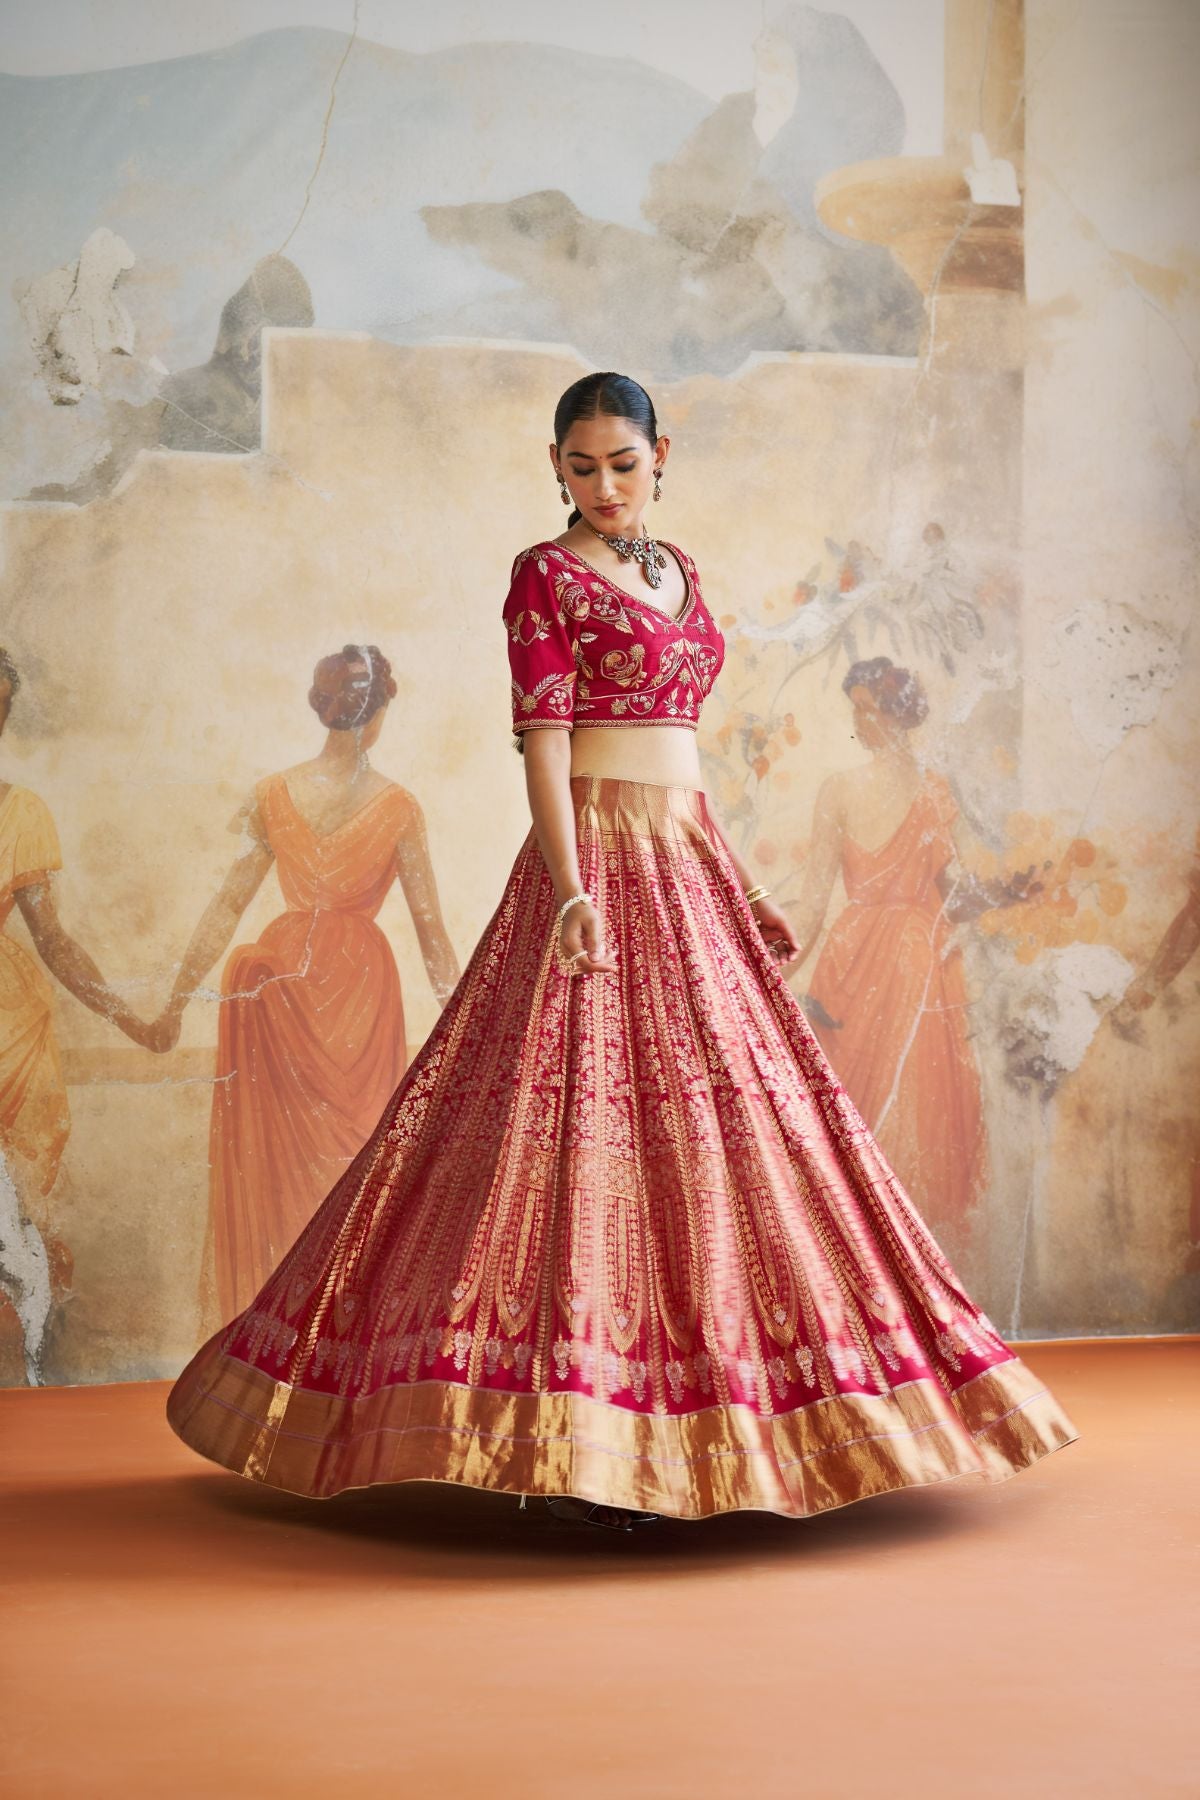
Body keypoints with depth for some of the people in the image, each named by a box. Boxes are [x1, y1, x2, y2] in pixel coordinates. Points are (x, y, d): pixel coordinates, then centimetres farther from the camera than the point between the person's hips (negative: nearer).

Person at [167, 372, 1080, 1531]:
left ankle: (696, 1413, 17)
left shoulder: (677, 569, 17)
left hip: (690, 863, 8)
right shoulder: (544, 574, -4)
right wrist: (573, 891, -24)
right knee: (592, 1115, -11)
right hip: (597, 860, -8)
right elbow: (542, 741, -12)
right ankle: (578, 1448, -7)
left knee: (723, 1112, 7)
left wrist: (738, 887, 19)